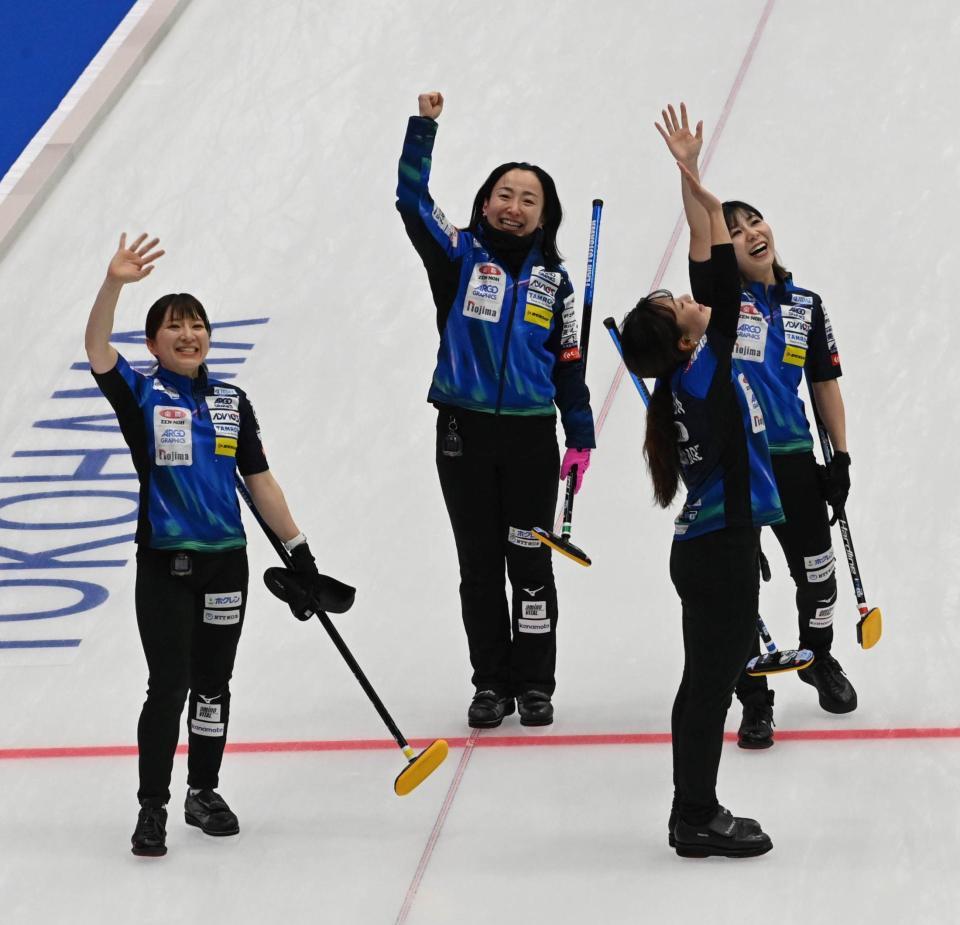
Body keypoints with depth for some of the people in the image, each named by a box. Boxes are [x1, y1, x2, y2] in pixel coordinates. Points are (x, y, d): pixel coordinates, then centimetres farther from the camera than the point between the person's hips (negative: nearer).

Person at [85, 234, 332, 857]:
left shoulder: (231, 402, 8)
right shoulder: (141, 395, -3)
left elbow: (259, 479, 11)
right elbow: (98, 350, -21)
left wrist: (298, 548, 8)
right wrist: (114, 285, -34)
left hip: (225, 560, 4)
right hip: (164, 564, -4)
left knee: (213, 684, 12)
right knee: (169, 687, -6)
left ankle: (205, 792, 26)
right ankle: (152, 808, 2)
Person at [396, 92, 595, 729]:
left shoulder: (553, 279, 5)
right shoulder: (461, 257, 1)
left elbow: (569, 363, 9)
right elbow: (412, 200, -13)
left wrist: (582, 438, 5)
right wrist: (424, 127, -22)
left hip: (531, 437, 0)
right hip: (465, 435, 0)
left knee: (530, 561, 4)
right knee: (479, 563, 7)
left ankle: (535, 683, 13)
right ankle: (492, 682, 15)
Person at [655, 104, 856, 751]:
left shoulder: (805, 306, 6)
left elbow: (826, 384, 10)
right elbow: (701, 236, -20)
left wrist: (841, 458, 5)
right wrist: (690, 168, -34)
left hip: (794, 459, 3)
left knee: (817, 574, 13)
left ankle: (820, 657, 41)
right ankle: (754, 699, 15)